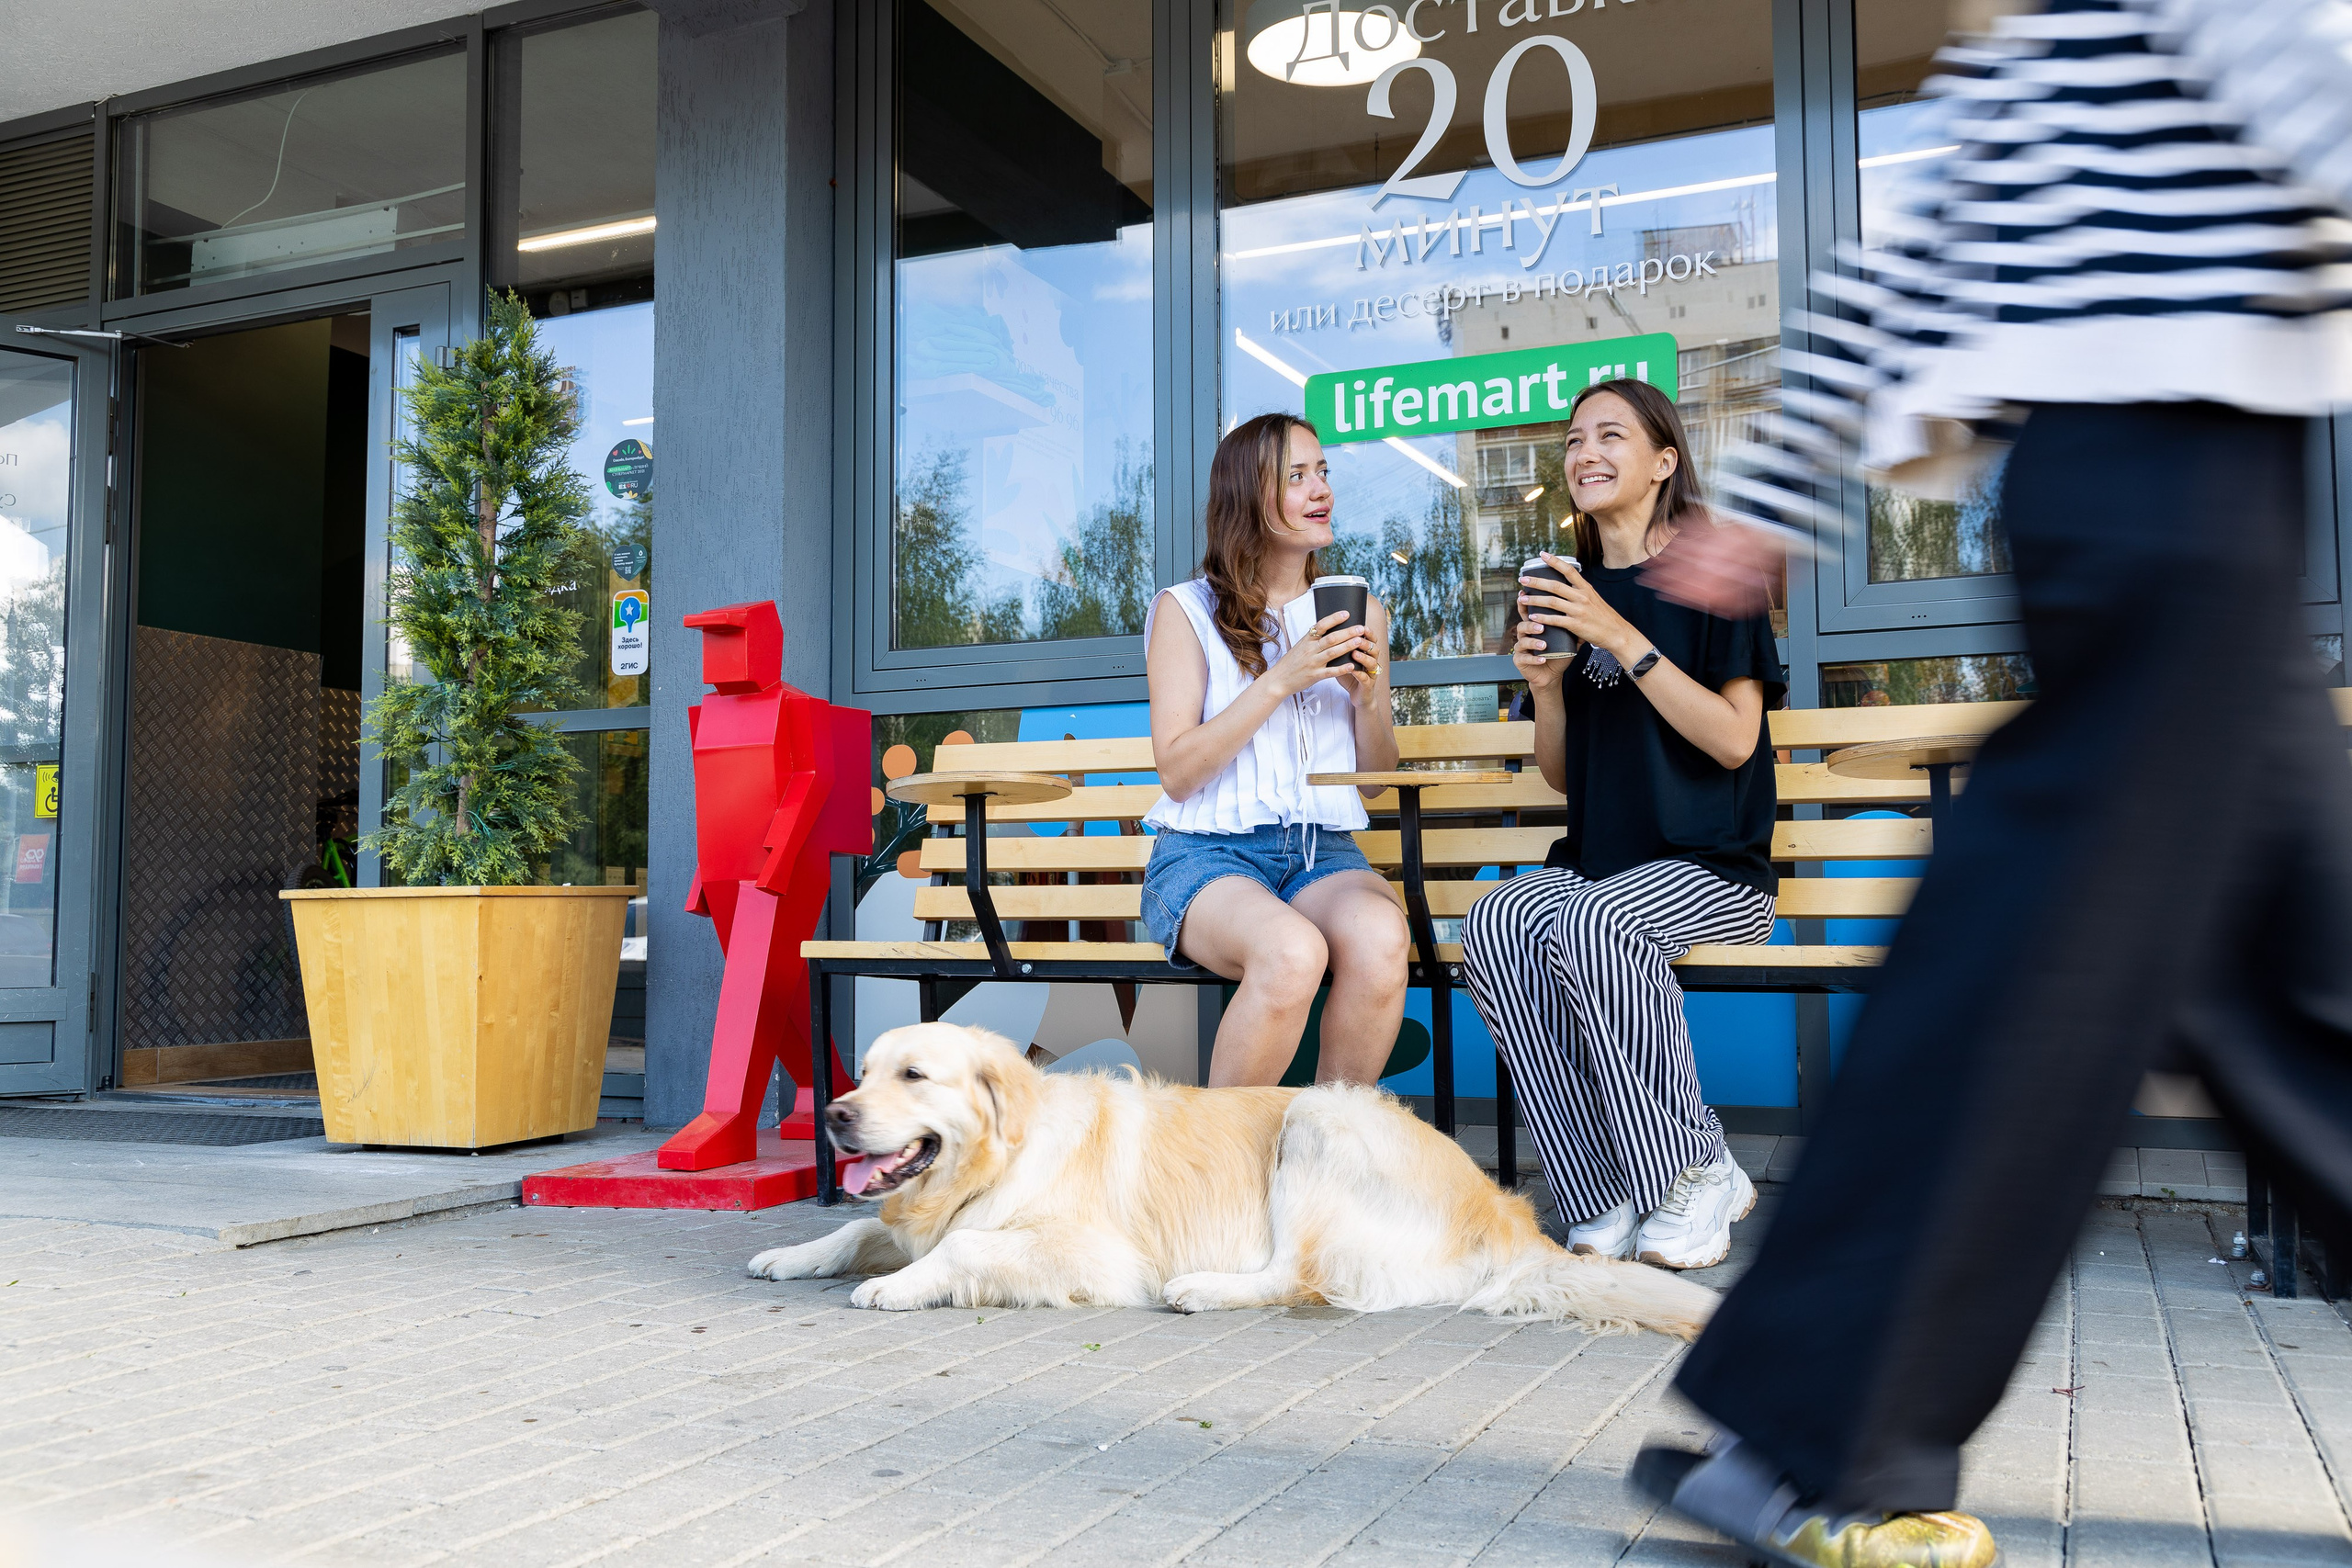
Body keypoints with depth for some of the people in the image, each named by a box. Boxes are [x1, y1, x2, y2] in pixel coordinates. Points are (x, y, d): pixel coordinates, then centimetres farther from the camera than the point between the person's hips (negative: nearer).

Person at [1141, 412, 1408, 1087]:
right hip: (1208, 852, -3)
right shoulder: (1187, 610, 6)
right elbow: (1177, 773, -4)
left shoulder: (1358, 612, 17)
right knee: (1292, 952, -37)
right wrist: (1280, 681, -12)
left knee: (1381, 936, -34)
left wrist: (1367, 698, -2)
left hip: (1324, 849, 3)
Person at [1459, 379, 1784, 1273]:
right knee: (1498, 923, -28)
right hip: (1595, 860, 5)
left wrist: (1624, 640, -18)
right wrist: (1543, 685, -3)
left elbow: (1735, 740, -11)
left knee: (1595, 924, -36)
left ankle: (1695, 1173, -16)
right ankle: (1607, 1199, -20)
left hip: (1712, 865, -5)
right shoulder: (1569, 593, 15)